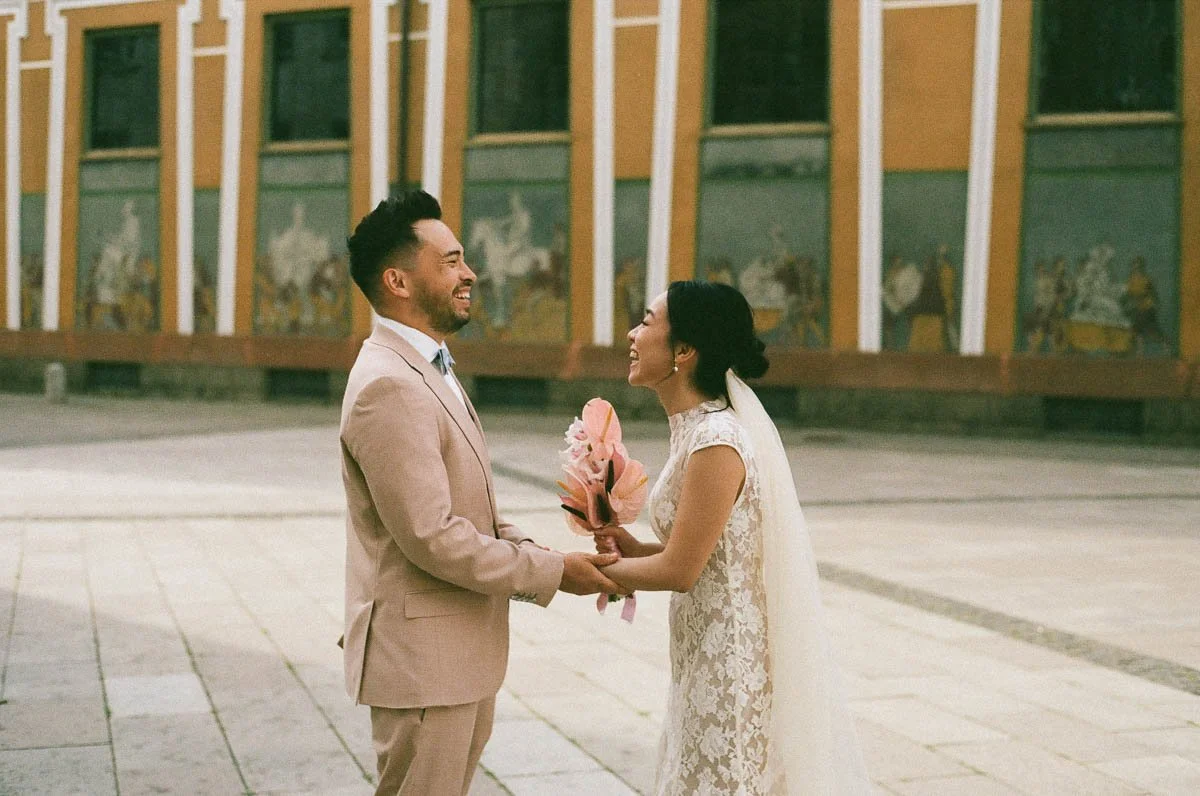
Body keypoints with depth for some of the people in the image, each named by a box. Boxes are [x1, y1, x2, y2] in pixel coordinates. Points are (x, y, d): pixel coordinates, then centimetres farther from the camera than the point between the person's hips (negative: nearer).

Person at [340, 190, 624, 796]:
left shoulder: (427, 371, 13)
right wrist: (552, 572, -16)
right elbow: (431, 537, -24)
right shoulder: (388, 387, -21)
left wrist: (534, 555, 2)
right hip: (422, 655, -10)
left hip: (460, 652, 10)